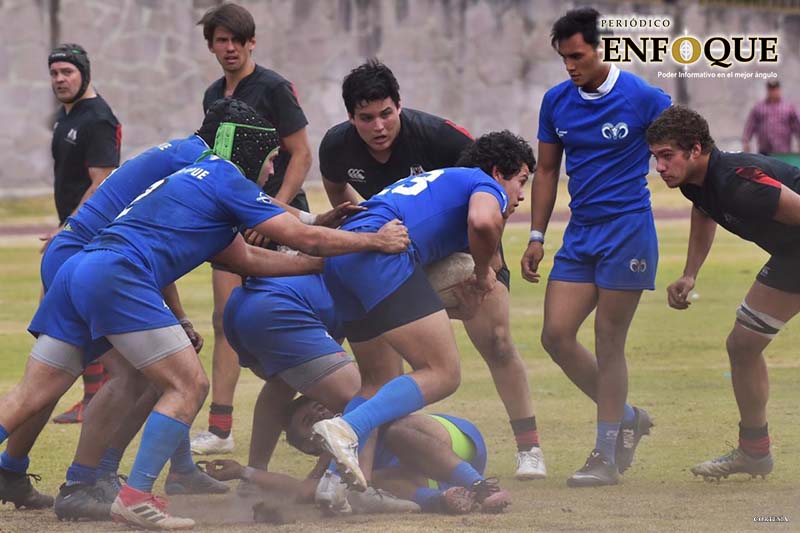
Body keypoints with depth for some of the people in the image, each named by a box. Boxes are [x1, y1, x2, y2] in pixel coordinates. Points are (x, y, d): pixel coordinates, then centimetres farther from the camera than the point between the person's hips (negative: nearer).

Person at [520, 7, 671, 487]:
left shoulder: (643, 98, -9)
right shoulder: (556, 102, 6)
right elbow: (547, 170, 16)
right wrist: (537, 238, 12)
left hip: (628, 230, -6)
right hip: (580, 233, 6)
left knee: (608, 343, -5)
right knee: (556, 335, -2)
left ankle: (606, 457, 3)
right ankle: (627, 418, 18)